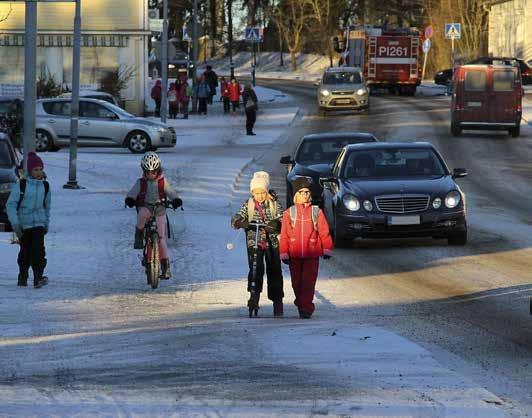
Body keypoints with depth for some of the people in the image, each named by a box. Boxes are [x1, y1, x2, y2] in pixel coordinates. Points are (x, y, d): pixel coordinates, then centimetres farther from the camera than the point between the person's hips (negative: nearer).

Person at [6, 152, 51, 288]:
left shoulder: (45, 186, 5)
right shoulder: (21, 185, -6)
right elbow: (10, 204, -6)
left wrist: (47, 223, 21)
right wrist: (15, 223, -14)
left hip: (39, 224, 1)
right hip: (24, 224, -1)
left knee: (38, 249, -15)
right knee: (25, 252, 4)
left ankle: (38, 277, -19)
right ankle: (22, 277, 22)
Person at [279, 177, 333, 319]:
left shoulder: (316, 212, 3)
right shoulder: (289, 213, 5)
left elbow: (324, 232, 4)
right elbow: (284, 236, 4)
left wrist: (327, 249, 1)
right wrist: (284, 254, -1)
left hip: (312, 254, -1)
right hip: (294, 255, 1)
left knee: (308, 282, -9)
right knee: (297, 283, 7)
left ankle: (306, 308, -9)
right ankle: (301, 304, 25)